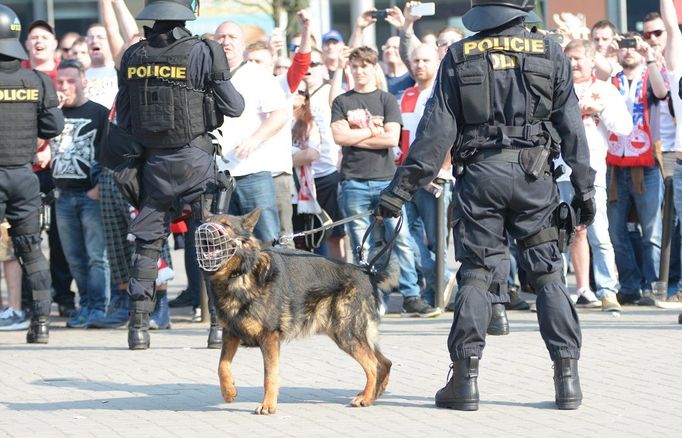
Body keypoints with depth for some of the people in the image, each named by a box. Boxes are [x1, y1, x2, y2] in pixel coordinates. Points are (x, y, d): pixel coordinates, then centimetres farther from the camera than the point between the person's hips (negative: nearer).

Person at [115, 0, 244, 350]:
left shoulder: (132, 57, 1)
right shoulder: (200, 52, -11)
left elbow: (122, 117, 8)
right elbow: (234, 107, -6)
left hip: (152, 160, 3)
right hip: (194, 158, -3)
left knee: (147, 242, 9)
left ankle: (138, 325, 5)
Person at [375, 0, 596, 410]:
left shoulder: (459, 57, 4)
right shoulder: (550, 53, 4)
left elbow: (437, 128, 0)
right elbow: (571, 126, 2)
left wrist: (404, 185, 2)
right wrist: (585, 187, 5)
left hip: (480, 175, 0)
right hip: (534, 173, 0)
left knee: (476, 274, 4)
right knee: (549, 275, 5)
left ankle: (466, 377, -1)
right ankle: (568, 376, 2)